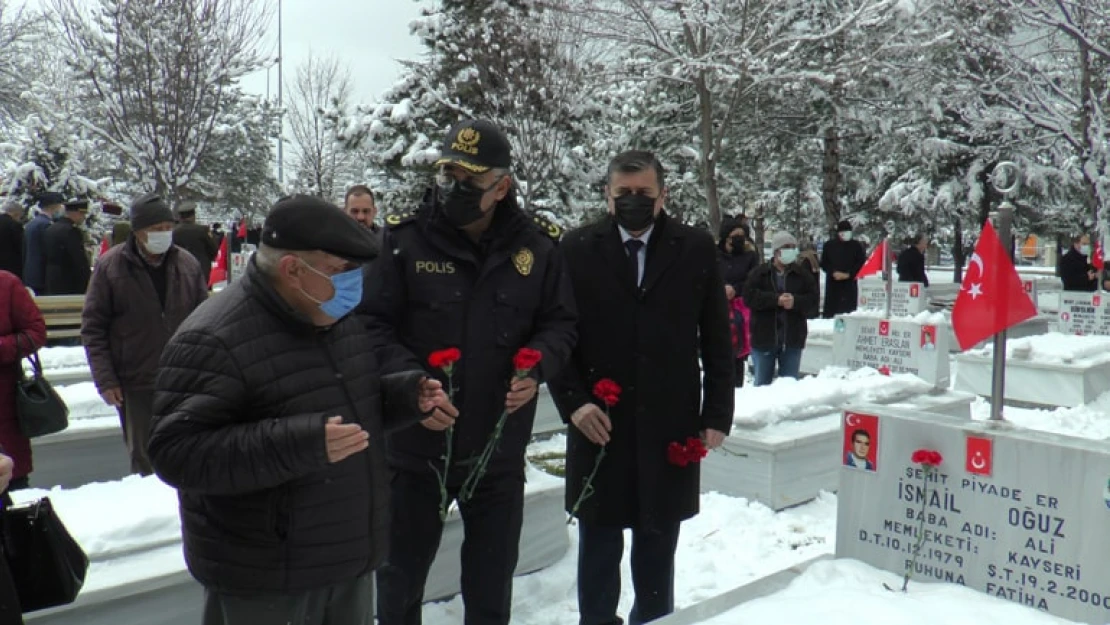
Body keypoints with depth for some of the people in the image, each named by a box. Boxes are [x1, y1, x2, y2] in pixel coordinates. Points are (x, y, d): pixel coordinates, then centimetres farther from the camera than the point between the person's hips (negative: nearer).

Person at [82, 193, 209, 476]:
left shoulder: (187, 264, 1)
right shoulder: (110, 266, -5)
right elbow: (93, 327, -3)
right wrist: (105, 380, -8)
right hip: (135, 384, -2)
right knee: (144, 460, 9)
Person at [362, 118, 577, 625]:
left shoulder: (537, 246, -2)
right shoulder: (403, 238, -9)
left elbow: (560, 324, 6)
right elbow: (372, 324, -7)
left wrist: (536, 368, -14)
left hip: (500, 448, 2)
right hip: (415, 444, -1)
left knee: (492, 582, 20)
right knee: (400, 575, 17)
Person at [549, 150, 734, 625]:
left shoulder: (697, 249, 2)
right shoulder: (577, 250, 1)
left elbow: (717, 340, 4)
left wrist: (717, 413, 1)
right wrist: (573, 402, -9)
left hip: (671, 426, 1)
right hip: (600, 424, 0)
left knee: (658, 545, 14)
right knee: (599, 542, 12)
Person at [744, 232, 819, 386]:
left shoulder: (803, 274, 6)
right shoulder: (760, 273, 0)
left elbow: (813, 300, 0)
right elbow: (749, 296, -11)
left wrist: (795, 302, -20)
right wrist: (776, 300, -20)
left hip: (792, 340, 2)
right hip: (763, 337, -2)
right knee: (762, 383, 7)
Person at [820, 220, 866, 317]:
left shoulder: (857, 246, 4)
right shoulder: (829, 245, 6)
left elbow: (862, 263, 3)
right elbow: (824, 263, 7)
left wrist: (849, 274, -10)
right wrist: (833, 272, -10)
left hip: (850, 283, 0)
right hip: (832, 283, 1)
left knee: (849, 308, -4)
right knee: (830, 307, 0)